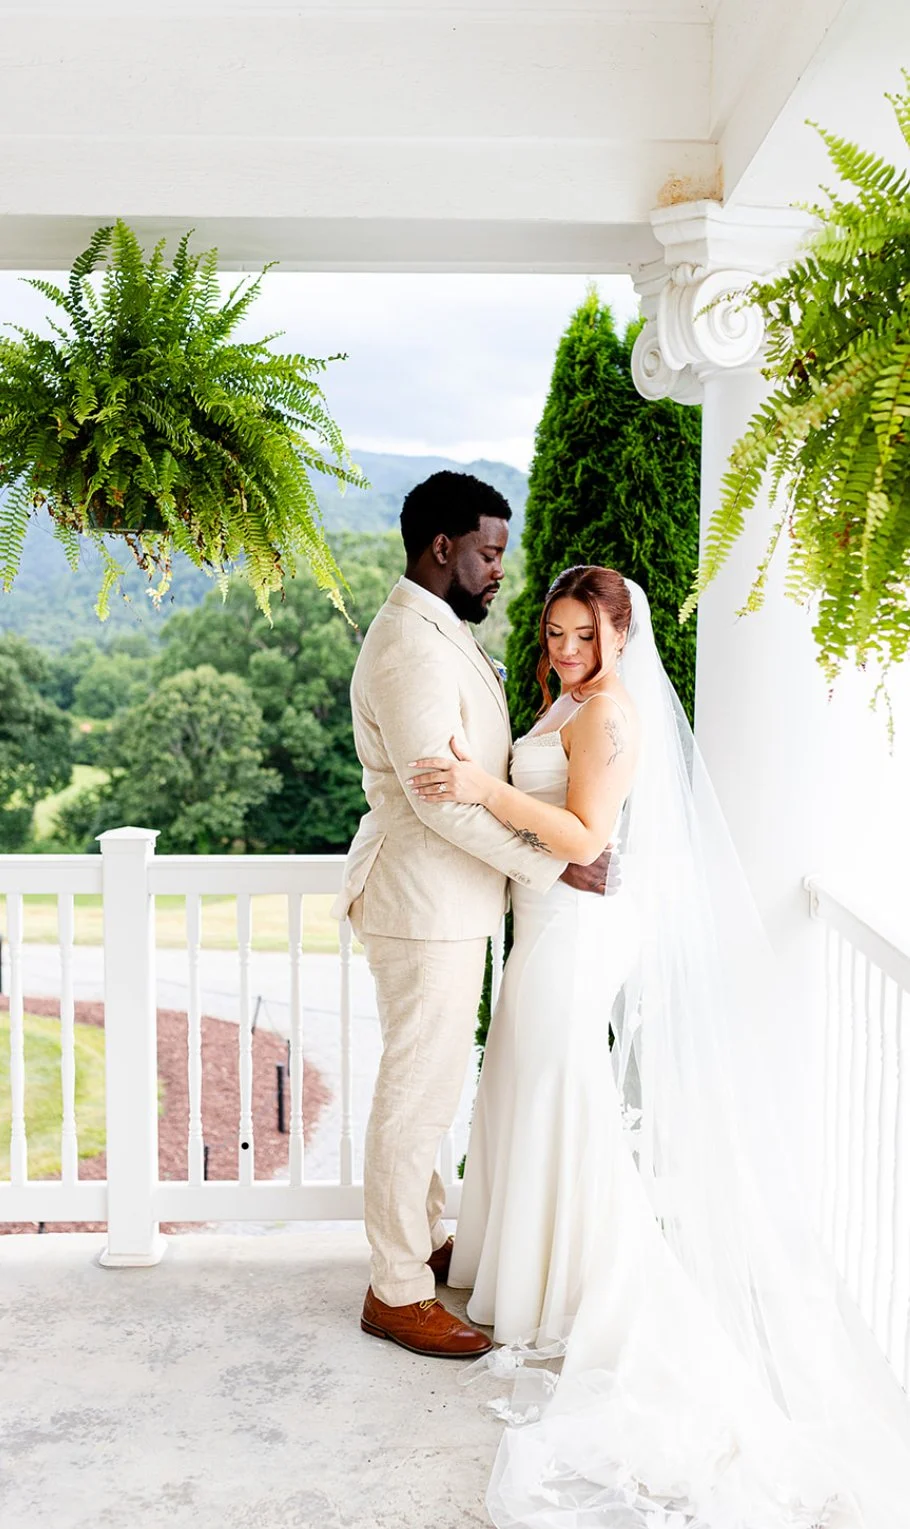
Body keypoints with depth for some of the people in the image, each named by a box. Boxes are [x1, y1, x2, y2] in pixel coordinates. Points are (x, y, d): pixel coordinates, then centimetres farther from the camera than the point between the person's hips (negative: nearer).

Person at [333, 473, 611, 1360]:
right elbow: (440, 796, -25)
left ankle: (426, 1240, 36)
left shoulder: (442, 634, 13)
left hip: (445, 898, 10)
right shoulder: (411, 647, -21)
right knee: (417, 1091, 0)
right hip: (426, 904, -10)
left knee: (426, 1084, 20)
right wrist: (551, 866, -21)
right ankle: (397, 1293, 13)